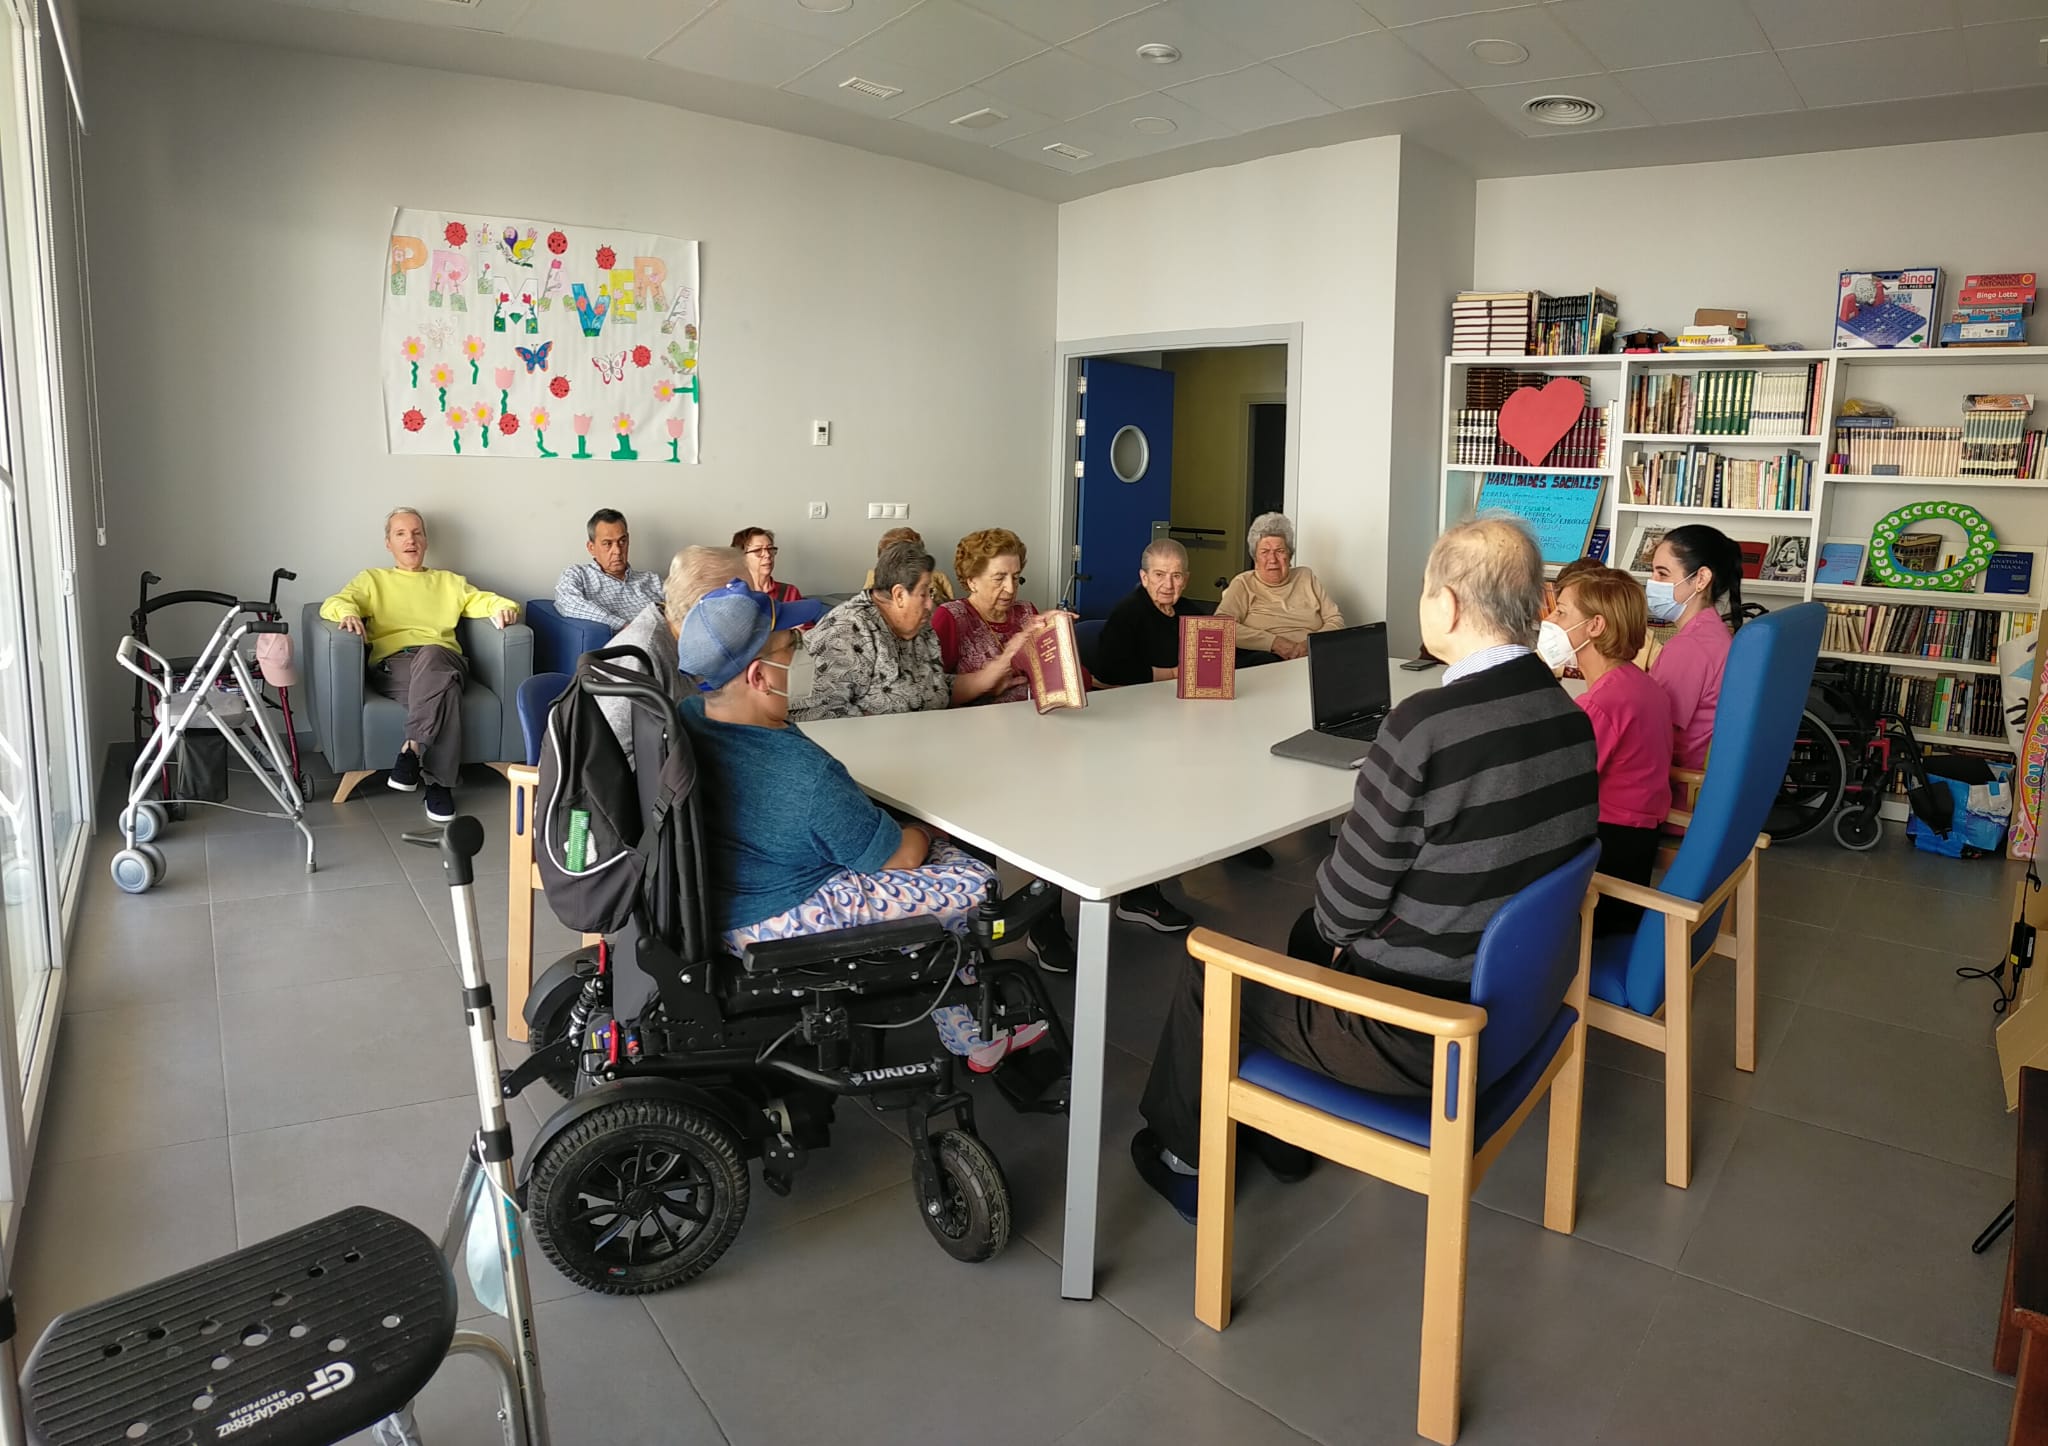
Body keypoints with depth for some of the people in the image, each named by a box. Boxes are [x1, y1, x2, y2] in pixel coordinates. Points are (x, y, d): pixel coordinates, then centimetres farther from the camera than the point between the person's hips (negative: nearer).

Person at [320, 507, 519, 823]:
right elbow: (334, 603, 12)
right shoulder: (372, 579, 29)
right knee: (442, 685, -39)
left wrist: (504, 607, -7)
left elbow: (484, 600, 19)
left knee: (430, 655, -40)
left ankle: (412, 749, -41)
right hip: (392, 664, -1)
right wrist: (347, 612, -15)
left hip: (443, 657, 1)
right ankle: (438, 782, -41)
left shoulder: (449, 581, 33)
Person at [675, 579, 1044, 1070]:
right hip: (781, 925, -9)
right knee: (975, 882, 0)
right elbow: (896, 856, -16)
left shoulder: (687, 716, -7)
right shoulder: (804, 773, -32)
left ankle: (976, 1035, 29)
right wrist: (921, 837, 3)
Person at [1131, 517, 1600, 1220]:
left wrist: (1336, 925, 5)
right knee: (1312, 930, 31)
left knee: (1205, 975, 14)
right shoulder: (1569, 714, -3)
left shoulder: (1424, 727, -28)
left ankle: (1184, 1161, 37)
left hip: (1418, 1037, -8)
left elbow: (1350, 896, -21)